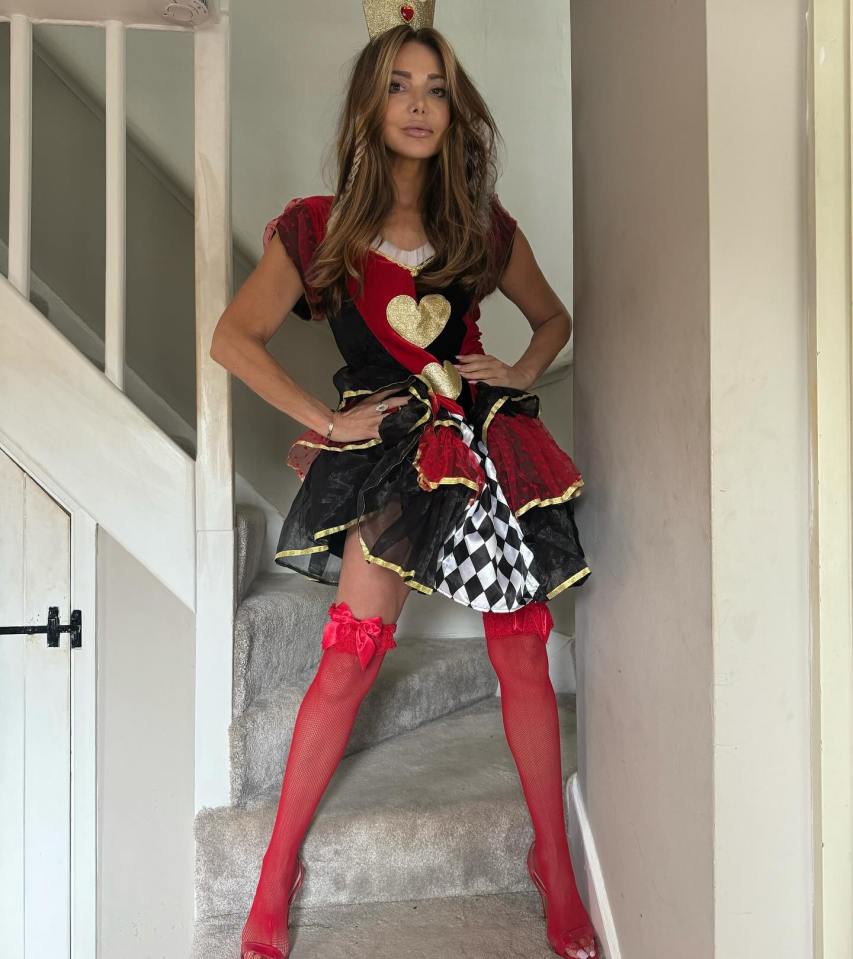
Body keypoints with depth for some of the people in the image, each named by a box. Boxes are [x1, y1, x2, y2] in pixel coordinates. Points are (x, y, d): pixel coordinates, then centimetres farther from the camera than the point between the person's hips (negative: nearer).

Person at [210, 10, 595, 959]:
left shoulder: (485, 229, 10)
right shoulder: (317, 229, 2)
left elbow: (553, 318, 24)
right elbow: (234, 337, -1)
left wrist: (519, 372, 4)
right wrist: (327, 419, -7)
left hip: (493, 447, 3)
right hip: (393, 455, -2)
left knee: (524, 658, 2)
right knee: (349, 656, -9)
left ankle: (556, 869, 18)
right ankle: (276, 875, 8)